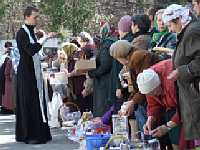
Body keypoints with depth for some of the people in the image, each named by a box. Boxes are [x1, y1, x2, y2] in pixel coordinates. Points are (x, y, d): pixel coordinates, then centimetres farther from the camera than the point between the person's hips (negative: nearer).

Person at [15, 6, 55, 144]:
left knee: (38, 102, 9)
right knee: (28, 103, -6)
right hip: (26, 73, -9)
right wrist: (45, 39, -28)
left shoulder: (31, 32, 14)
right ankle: (29, 135, -2)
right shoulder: (22, 33, -13)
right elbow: (30, 49, -26)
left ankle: (38, 133, 14)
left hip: (34, 72, 9)